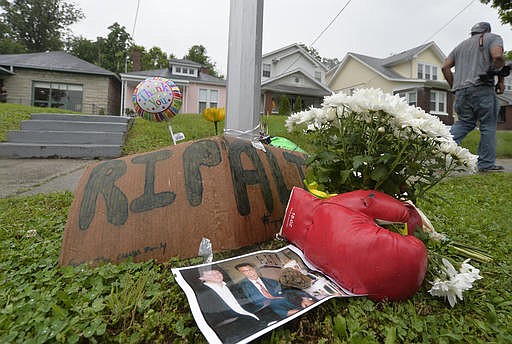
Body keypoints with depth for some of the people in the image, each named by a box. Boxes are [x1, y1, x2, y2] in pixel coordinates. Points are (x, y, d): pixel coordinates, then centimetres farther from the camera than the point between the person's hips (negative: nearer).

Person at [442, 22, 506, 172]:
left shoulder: (461, 45, 26)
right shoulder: (493, 38, 10)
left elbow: (445, 67, 17)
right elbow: (497, 56, -9)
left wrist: (454, 86, 19)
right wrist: (501, 80, 2)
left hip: (461, 91, 5)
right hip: (481, 88, -5)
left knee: (464, 123, 11)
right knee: (488, 125, 1)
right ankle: (486, 164, 3)